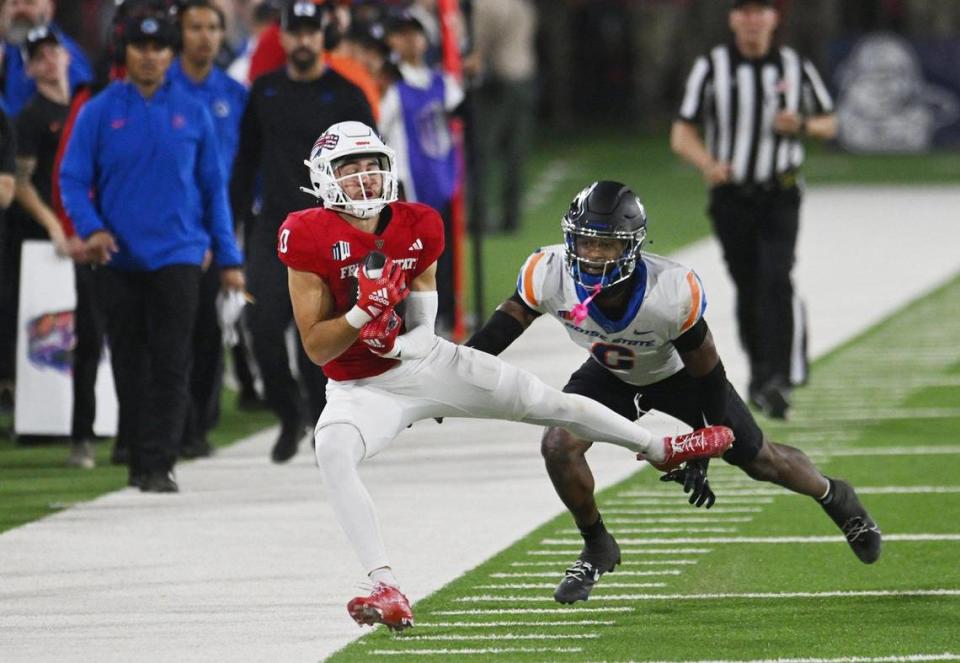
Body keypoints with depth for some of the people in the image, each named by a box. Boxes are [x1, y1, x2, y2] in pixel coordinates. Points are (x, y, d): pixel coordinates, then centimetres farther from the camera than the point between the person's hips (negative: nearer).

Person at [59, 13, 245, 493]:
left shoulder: (191, 113, 7)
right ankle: (139, 461, 18)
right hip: (119, 257, 1)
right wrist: (91, 228, -17)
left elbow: (213, 187, 11)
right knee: (130, 365, 7)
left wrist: (228, 258, 8)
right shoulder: (99, 112, 3)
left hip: (177, 254, -1)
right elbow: (72, 179, 1)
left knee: (170, 365, -10)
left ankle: (159, 465, -13)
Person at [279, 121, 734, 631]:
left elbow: (423, 331, -2)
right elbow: (316, 348, -16)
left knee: (544, 401, 7)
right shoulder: (310, 239, -18)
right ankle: (387, 592, -38)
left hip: (423, 362, 4)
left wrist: (397, 344, -25)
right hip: (360, 391, -3)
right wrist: (364, 312, -33)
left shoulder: (416, 228, -6)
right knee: (332, 454, -35)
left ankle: (659, 449, 33)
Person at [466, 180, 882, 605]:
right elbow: (508, 322, -15)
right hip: (611, 375, 2)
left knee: (758, 459, 10)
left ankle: (834, 497, 43)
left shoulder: (672, 293, -40)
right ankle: (597, 549, 6)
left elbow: (705, 372, -25)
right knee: (559, 446, -20)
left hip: (678, 376, -2)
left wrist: (700, 453, -22)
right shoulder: (550, 276, -34)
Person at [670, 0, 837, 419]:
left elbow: (829, 124, 15)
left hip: (780, 197, -1)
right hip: (731, 195, 1)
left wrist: (801, 125, -9)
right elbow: (682, 135, -3)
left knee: (776, 280, -18)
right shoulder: (711, 68, 0)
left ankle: (778, 380, -24)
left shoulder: (796, 68, 4)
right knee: (748, 290, 6)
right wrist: (709, 165, -24)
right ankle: (760, 371, 25)